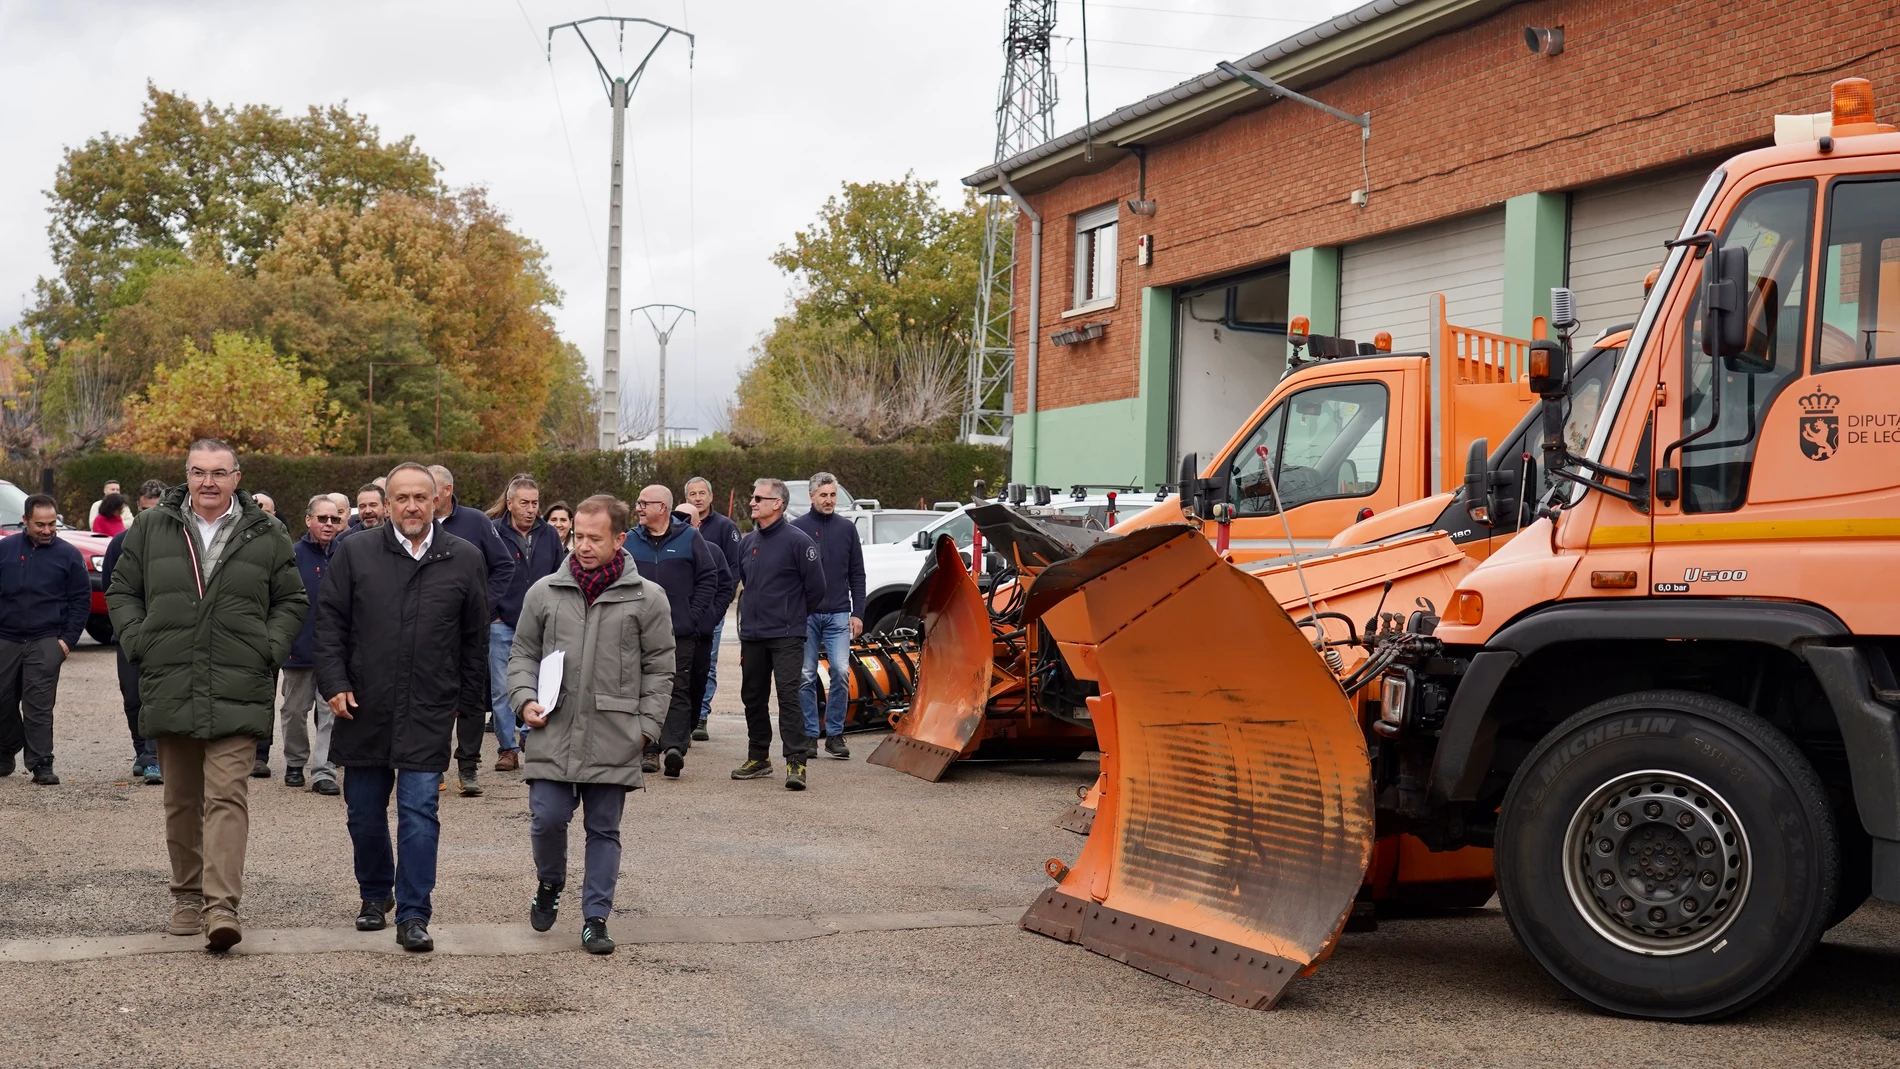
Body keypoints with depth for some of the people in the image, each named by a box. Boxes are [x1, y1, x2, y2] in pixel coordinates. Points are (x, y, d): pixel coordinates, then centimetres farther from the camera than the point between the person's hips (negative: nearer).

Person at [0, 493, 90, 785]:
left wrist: (68, 639, -4)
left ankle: (41, 765, -4)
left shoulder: (68, 555, 2)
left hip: (46, 643, -3)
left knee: (39, 706, -7)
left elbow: (82, 600, 3)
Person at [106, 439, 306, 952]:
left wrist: (269, 646, -2)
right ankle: (186, 898, 24)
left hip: (238, 693, -2)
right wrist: (138, 641, 1)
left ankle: (222, 906, -17)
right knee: (181, 801, 12)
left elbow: (292, 600, 13)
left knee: (227, 796, -12)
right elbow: (121, 591, 16)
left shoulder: (266, 536, 5)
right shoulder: (151, 529, 8)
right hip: (168, 691, 3)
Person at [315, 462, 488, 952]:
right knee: (365, 813, 12)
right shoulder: (354, 553, 3)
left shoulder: (465, 559, 3)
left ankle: (413, 915, -1)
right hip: (363, 710, 2)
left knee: (419, 813, -6)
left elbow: (475, 636, 8)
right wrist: (335, 685, -5)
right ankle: (375, 895, 33)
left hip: (428, 714, -1)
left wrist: (467, 699, 8)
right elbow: (330, 623, 4)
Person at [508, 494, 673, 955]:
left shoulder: (648, 598, 1)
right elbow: (523, 654, 14)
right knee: (546, 818, -3)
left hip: (614, 741, -1)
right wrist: (525, 699, -3)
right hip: (554, 734, 1)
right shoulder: (544, 592, 6)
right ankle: (549, 886, 26)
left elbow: (659, 670, 5)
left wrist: (645, 726, -2)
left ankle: (595, 918, 16)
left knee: (604, 830, 6)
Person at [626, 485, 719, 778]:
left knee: (678, 689, -7)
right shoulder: (630, 542, 8)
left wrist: (694, 615, -6)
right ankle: (649, 750, 10)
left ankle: (674, 745, -15)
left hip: (680, 632, -3)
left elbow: (709, 578, 1)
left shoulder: (689, 538, 1)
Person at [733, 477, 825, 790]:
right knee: (752, 697, 12)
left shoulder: (797, 541, -9)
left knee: (788, 696, -12)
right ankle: (758, 758, 24)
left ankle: (796, 763, -13)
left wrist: (794, 616, 5)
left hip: (786, 636, -7)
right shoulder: (748, 542, 11)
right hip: (751, 635, 7)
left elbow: (816, 587, -6)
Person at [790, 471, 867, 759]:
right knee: (806, 677, 2)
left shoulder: (847, 528, 9)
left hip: (839, 615, 1)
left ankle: (835, 734, 1)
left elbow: (857, 575, 11)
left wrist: (858, 613, 4)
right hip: (805, 614, -1)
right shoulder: (797, 528, 2)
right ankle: (810, 734, 12)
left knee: (841, 671, -8)